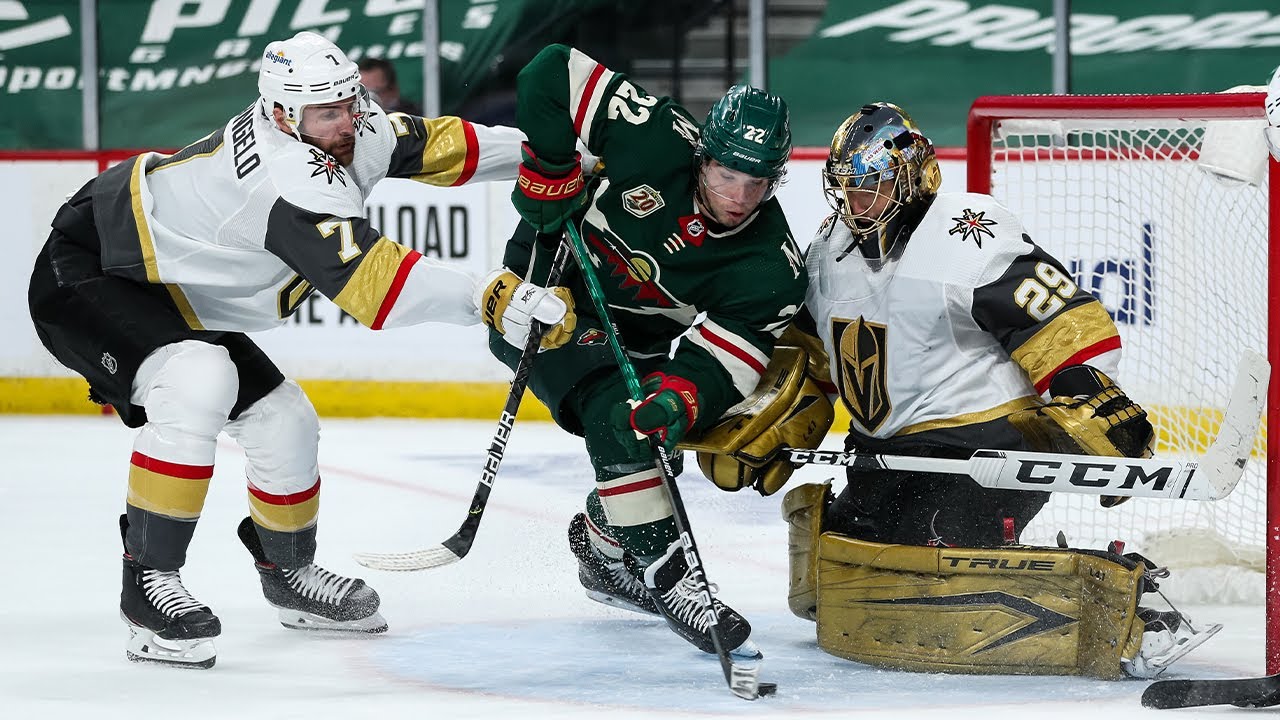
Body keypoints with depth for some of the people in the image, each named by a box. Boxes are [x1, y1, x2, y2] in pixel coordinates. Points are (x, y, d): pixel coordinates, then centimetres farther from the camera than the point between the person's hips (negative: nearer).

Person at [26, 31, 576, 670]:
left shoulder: (349, 132, -7)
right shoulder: (294, 178, -34)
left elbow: (427, 144, 9)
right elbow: (373, 282, -41)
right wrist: (495, 300, -45)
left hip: (169, 297, 10)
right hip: (84, 275, -10)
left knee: (281, 418, 9)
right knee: (197, 383, -34)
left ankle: (288, 572, 33)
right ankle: (149, 581, -27)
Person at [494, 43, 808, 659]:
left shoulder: (771, 271, -21)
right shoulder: (655, 140, -28)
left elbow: (716, 363, -27)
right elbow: (550, 74, -23)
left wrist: (678, 400, -49)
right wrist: (550, 179, -23)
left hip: (636, 338, 5)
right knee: (616, 412, -25)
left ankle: (601, 546, 29)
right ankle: (666, 580, -23)